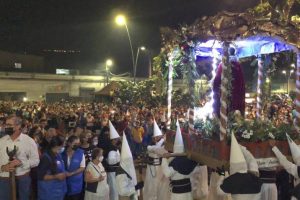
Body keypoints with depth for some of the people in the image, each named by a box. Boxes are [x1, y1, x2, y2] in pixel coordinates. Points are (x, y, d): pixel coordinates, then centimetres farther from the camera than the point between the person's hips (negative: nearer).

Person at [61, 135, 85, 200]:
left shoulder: (80, 153, -9)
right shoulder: (62, 153, -6)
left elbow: (82, 168, -7)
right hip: (64, 181, 1)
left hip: (76, 183, -1)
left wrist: (71, 173, -15)